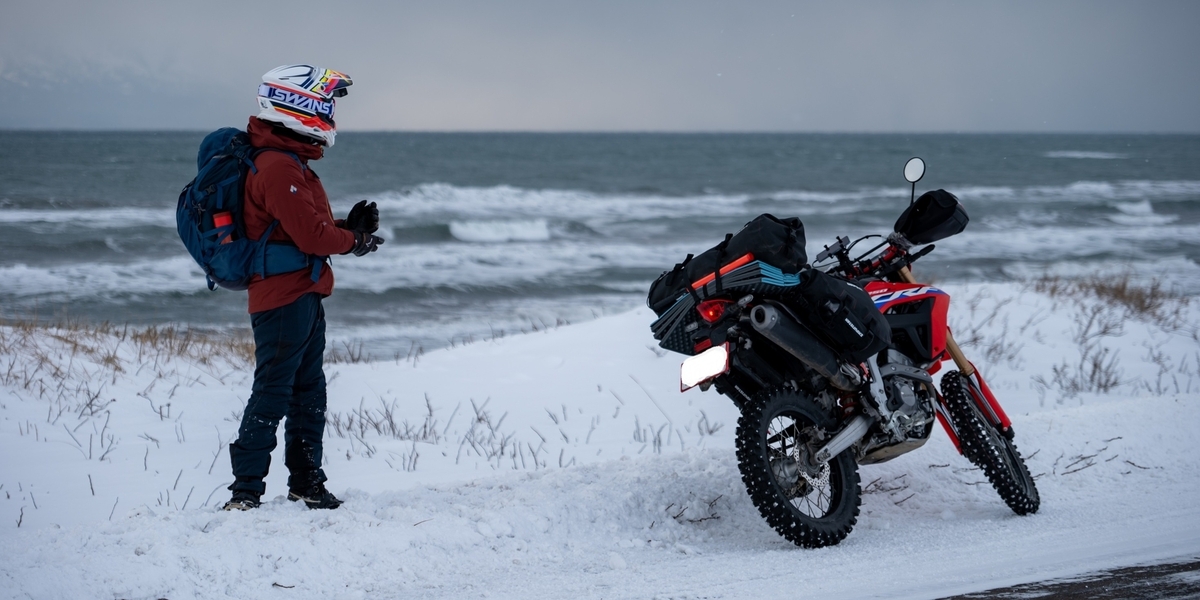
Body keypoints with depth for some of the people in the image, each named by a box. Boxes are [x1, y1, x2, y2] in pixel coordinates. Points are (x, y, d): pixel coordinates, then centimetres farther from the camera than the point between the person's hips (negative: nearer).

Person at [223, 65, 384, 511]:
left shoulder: (291, 162, 17)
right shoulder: (278, 167, -18)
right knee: (272, 396, -9)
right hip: (283, 299, -11)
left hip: (304, 297, 11)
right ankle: (245, 494, -6)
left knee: (308, 394, 17)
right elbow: (310, 235, -22)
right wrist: (353, 241, -5)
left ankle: (306, 483, 27)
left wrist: (350, 227, 1)